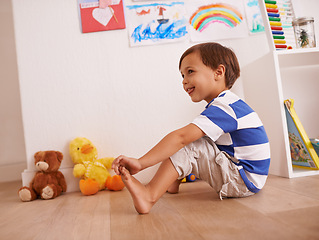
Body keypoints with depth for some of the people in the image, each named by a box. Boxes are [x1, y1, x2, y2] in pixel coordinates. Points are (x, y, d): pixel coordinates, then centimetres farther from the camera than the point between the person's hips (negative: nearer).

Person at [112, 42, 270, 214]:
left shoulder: (223, 108, -22)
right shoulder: (229, 104, 11)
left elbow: (181, 137, -32)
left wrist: (140, 163, -35)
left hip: (243, 181, -10)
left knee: (188, 145, -19)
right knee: (192, 140, 13)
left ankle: (149, 195, -23)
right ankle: (172, 183, 13)